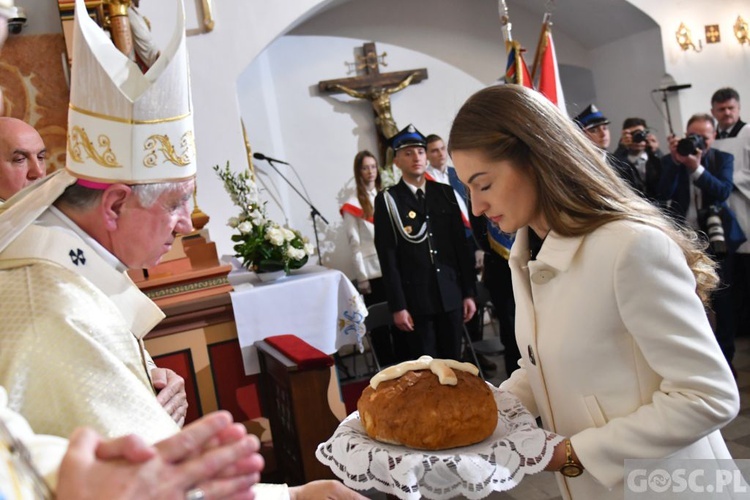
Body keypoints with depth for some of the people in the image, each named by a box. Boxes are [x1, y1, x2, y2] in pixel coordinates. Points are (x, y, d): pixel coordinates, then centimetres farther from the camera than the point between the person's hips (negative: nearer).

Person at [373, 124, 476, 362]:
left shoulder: (445, 193, 10)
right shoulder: (387, 200, 0)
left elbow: (461, 245, 10)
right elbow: (388, 257, -5)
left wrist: (469, 292, 6)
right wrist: (397, 306, -10)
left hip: (451, 294, 3)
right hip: (415, 298, -3)